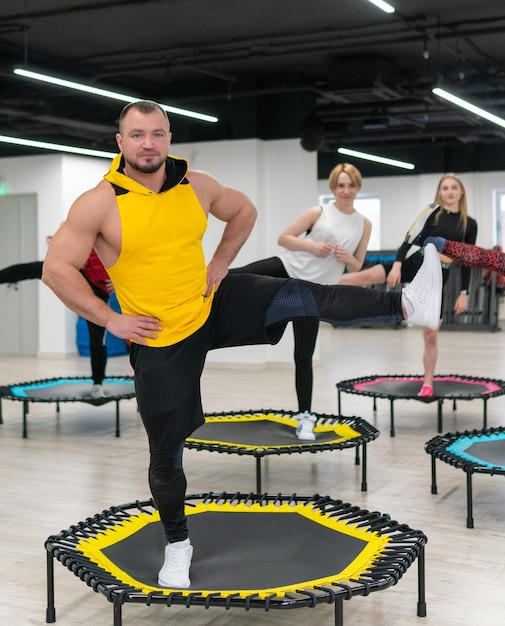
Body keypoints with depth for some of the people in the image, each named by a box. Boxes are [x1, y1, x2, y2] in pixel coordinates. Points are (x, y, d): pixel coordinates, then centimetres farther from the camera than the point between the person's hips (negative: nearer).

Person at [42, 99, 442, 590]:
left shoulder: (197, 185, -4)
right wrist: (110, 319, -15)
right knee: (166, 454, 8)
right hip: (161, 340, -2)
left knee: (300, 296, -21)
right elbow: (56, 269, -15)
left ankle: (408, 306, -30)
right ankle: (177, 543, 30)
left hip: (214, 305, 3)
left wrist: (219, 266, 5)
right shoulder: (99, 203, -16)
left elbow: (243, 211, 15)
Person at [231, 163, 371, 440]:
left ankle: (305, 416, 11)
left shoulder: (364, 224, 5)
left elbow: (357, 267, 10)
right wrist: (313, 245, -16)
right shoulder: (318, 212, -2)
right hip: (286, 269, 0)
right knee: (235, 277, -18)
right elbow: (283, 238, -2)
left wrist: (347, 258, -12)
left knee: (304, 356, 1)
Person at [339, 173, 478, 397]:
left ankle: (428, 383, 17)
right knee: (366, 276, -23)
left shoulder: (469, 224, 5)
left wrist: (464, 293, 4)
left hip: (439, 277, 1)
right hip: (416, 263, 0)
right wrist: (397, 265, -16)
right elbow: (409, 239, -3)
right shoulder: (431, 211, 2)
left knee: (431, 334, 4)